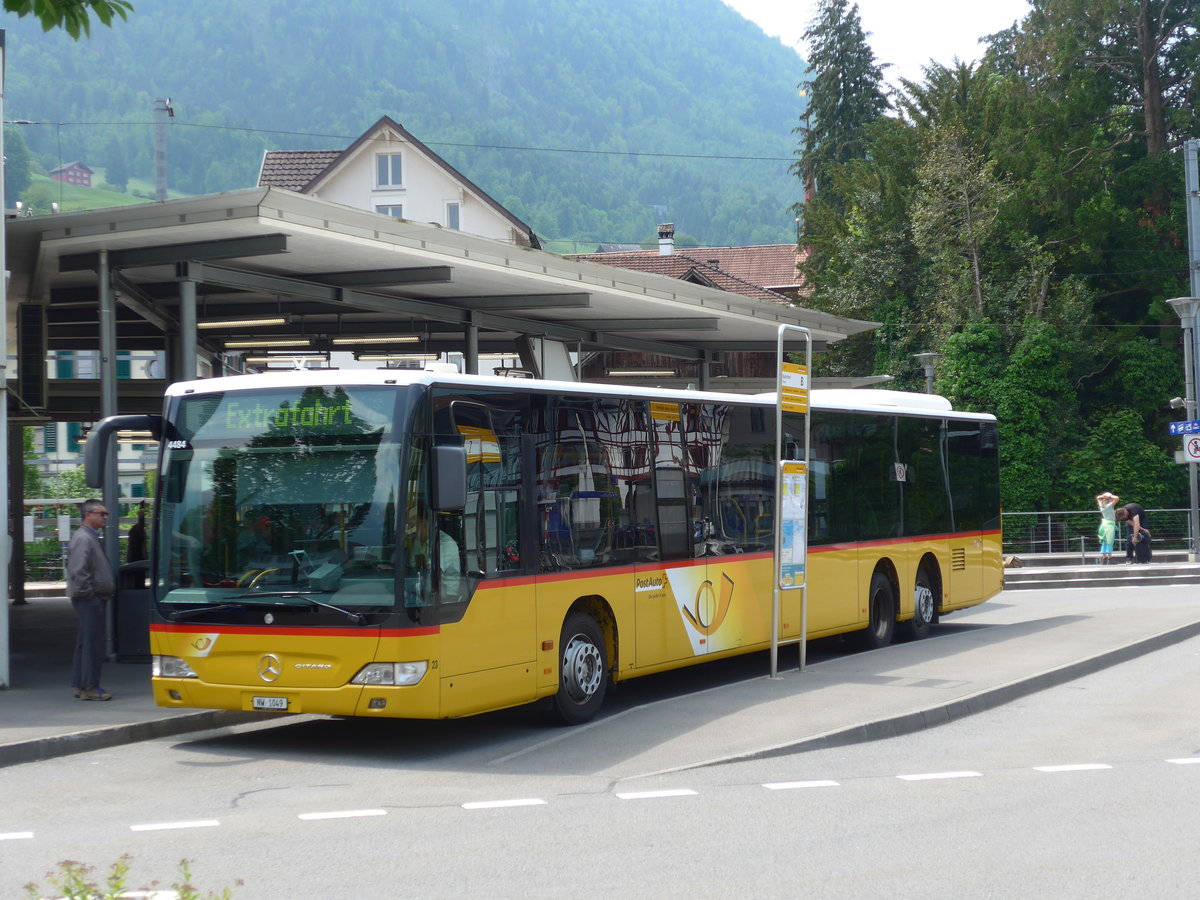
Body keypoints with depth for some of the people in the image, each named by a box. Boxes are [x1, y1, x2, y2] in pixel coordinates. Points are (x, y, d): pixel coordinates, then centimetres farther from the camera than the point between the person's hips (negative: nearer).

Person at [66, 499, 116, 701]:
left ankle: (81, 685, 19)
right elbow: (78, 571, -24)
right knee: (92, 643, -8)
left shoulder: (91, 537, 18)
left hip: (95, 598, 11)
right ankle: (89, 687, -5)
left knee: (86, 642, 14)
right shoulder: (83, 538, -15)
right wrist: (88, 592, -18)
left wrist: (103, 594, 18)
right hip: (90, 599, -11)